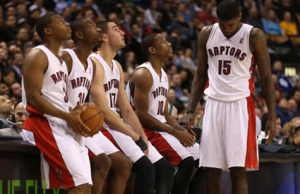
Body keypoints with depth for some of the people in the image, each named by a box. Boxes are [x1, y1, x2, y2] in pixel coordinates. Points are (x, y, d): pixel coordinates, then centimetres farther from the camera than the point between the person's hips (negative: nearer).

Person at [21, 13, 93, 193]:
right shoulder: (38, 56, -6)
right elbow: (33, 97, -16)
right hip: (47, 125, -9)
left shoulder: (61, 61, 23)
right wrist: (68, 116, -21)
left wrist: (75, 113, 6)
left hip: (68, 127, 9)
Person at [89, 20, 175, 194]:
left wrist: (144, 139, 3)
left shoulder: (117, 67, 17)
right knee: (145, 167, -25)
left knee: (165, 168, 2)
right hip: (102, 127, -10)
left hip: (118, 125, 10)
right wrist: (136, 138, -15)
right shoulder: (94, 64, -13)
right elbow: (104, 112, -19)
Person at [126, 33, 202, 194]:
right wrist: (175, 132, -17)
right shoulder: (143, 74, -13)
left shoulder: (164, 76, 16)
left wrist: (183, 130, 0)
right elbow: (141, 115, -19)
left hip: (162, 127, 10)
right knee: (186, 161, -24)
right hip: (147, 131, -10)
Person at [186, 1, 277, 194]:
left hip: (240, 105, -4)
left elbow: (266, 79, -2)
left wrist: (272, 117, -8)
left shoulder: (254, 36, -5)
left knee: (238, 170, -11)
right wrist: (191, 110, 7)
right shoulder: (207, 34, 6)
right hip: (214, 104, 4)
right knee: (211, 170, 3)